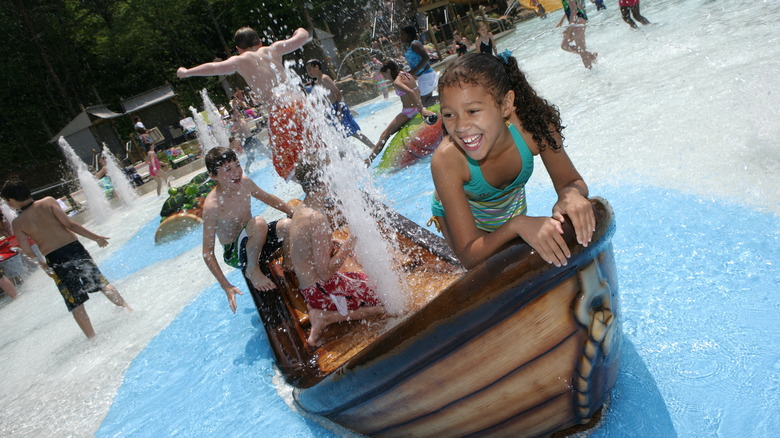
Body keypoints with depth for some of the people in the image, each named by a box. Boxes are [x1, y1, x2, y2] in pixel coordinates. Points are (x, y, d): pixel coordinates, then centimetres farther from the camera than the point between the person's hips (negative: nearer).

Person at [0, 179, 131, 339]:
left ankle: (94, 339, 8)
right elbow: (70, 224, -8)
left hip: (55, 260, -1)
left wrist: (41, 263, 15)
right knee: (103, 283, 17)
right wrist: (95, 237, -4)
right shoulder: (49, 202, -1)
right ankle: (129, 310, 18)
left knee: (76, 304, 7)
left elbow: (27, 251, -2)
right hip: (75, 248, 1)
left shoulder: (17, 223, -1)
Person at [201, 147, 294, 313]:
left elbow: (268, 198, 12)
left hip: (253, 243, 6)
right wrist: (226, 286, -29)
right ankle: (252, 270, -12)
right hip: (235, 255, -6)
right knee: (259, 223, -33)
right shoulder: (212, 205, -27)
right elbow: (207, 252, -24)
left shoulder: (245, 182, -10)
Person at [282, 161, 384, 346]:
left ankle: (318, 307, 8)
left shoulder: (298, 212, 6)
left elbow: (288, 264, 13)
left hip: (306, 290, 9)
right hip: (323, 290, -9)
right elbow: (326, 273, -25)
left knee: (367, 278, 24)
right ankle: (326, 316, -5)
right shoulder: (318, 218, -24)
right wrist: (350, 243, -17)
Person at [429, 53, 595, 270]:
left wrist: (571, 194, -42)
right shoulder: (446, 161, -41)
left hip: (513, 207, 3)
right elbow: (469, 257, -37)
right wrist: (517, 224, -54)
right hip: (462, 217, -3)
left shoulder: (532, 125, -34)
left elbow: (571, 181, -17)